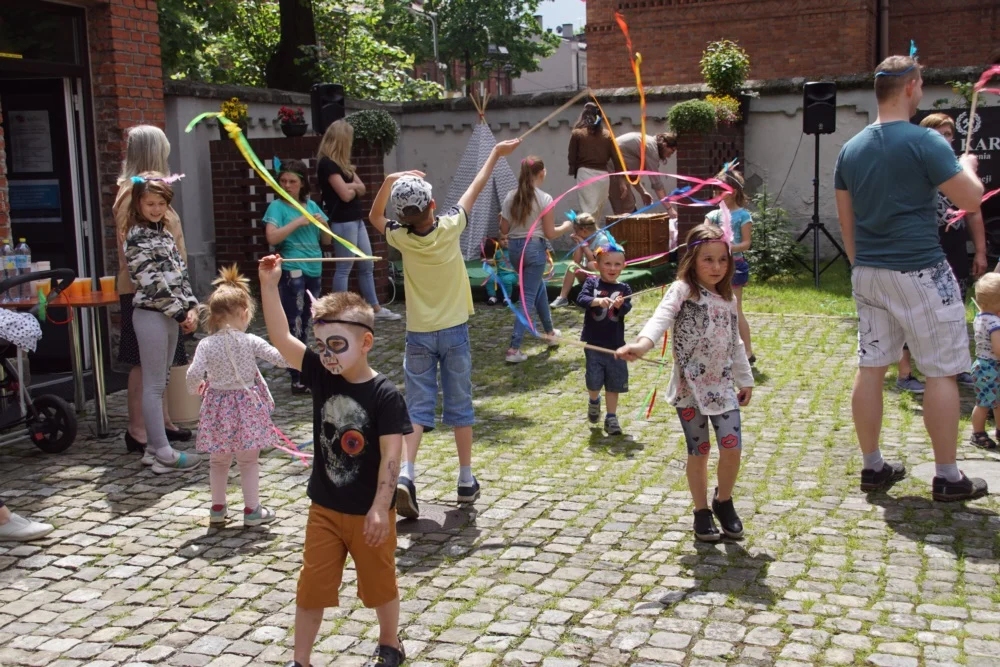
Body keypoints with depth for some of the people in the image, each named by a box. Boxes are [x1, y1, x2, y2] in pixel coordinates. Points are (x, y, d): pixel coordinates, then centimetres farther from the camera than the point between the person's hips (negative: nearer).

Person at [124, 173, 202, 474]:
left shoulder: (164, 233, 15)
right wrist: (180, 313, -13)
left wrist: (191, 307, 1)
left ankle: (154, 447, 19)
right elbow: (151, 281, -16)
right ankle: (164, 454, -2)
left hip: (170, 316, 8)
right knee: (154, 385, -4)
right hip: (151, 314, -8)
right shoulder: (136, 236, -10)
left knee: (159, 384, 12)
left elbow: (180, 273, 14)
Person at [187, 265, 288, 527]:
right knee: (248, 461, 12)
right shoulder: (250, 342, -12)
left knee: (218, 461, 19)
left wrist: (196, 387, 6)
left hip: (218, 407, 2)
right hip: (246, 405, -1)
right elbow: (279, 358, -12)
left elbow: (194, 374, -16)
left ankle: (218, 508, 30)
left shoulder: (206, 345, -9)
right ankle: (252, 510, 19)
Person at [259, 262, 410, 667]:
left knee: (379, 583, 16)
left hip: (369, 512, -4)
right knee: (312, 586, 10)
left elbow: (391, 455, -18)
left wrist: (380, 507, -20)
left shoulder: (384, 394, -18)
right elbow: (280, 338, -12)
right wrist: (269, 285, -21)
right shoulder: (321, 376, -5)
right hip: (324, 508, 4)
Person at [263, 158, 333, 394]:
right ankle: (297, 379, -4)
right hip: (292, 271, -6)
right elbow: (272, 238, -17)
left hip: (314, 270, 6)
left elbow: (327, 241, 16)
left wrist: (323, 223, -3)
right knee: (294, 324, -6)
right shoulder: (277, 206, -2)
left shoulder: (311, 205, 12)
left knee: (304, 323, 13)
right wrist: (298, 222, -16)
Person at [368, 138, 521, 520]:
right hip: (454, 331, 0)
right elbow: (474, 190, 3)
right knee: (460, 406, 9)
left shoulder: (401, 238, -11)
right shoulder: (450, 227, -12)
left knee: (418, 407, 3)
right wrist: (496, 154, 17)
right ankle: (466, 481, 17)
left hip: (419, 334, 0)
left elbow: (375, 216, 12)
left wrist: (389, 182, 0)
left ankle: (404, 475, -15)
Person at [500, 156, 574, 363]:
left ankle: (549, 331, 42)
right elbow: (549, 233, -10)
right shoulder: (544, 198, -12)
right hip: (534, 248, -6)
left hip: (515, 248, 6)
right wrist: (566, 226, 9)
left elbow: (504, 229, 3)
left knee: (539, 287, 26)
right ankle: (514, 348, -8)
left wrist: (502, 218, 24)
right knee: (529, 297, -2)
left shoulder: (511, 197, 1)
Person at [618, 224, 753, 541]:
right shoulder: (683, 291, -10)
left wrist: (745, 380, 24)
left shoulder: (728, 298, 9)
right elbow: (661, 317, -30)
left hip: (723, 385, 4)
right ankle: (702, 512, 23)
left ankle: (723, 501, 21)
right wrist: (642, 343, -49)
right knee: (698, 452, 5)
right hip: (689, 385, -4)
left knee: (732, 448, -5)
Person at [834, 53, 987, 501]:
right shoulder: (925, 142, -12)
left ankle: (872, 467, 18)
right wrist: (967, 166, 10)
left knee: (871, 368, 10)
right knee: (941, 372, 3)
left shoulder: (851, 149, 8)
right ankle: (947, 477, 10)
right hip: (920, 274, -6)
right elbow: (971, 200, -10)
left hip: (868, 274, 7)